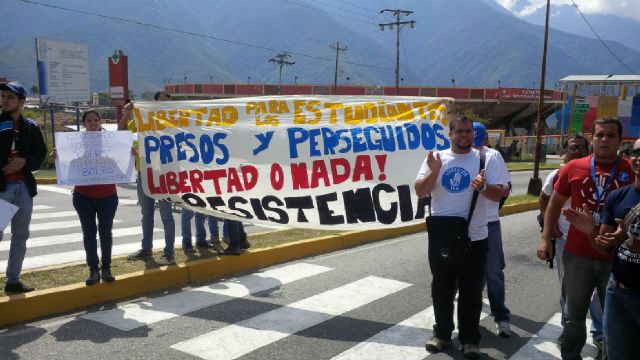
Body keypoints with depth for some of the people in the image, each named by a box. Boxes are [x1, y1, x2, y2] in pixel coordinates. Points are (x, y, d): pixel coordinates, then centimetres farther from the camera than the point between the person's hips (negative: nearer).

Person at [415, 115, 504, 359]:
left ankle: (469, 339, 22)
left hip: (474, 238, -1)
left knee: (471, 292, 8)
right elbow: (420, 192, -3)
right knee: (442, 289, 14)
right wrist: (434, 172, -19)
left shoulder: (485, 159, -1)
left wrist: (483, 187, -24)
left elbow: (498, 195, -4)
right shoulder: (436, 158, 2)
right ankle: (442, 334, 30)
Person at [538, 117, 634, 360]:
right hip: (577, 254, 1)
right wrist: (545, 238, 3)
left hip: (617, 257, -1)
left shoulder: (630, 171, -4)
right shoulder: (573, 168, -1)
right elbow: (555, 203, 8)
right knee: (573, 315, 15)